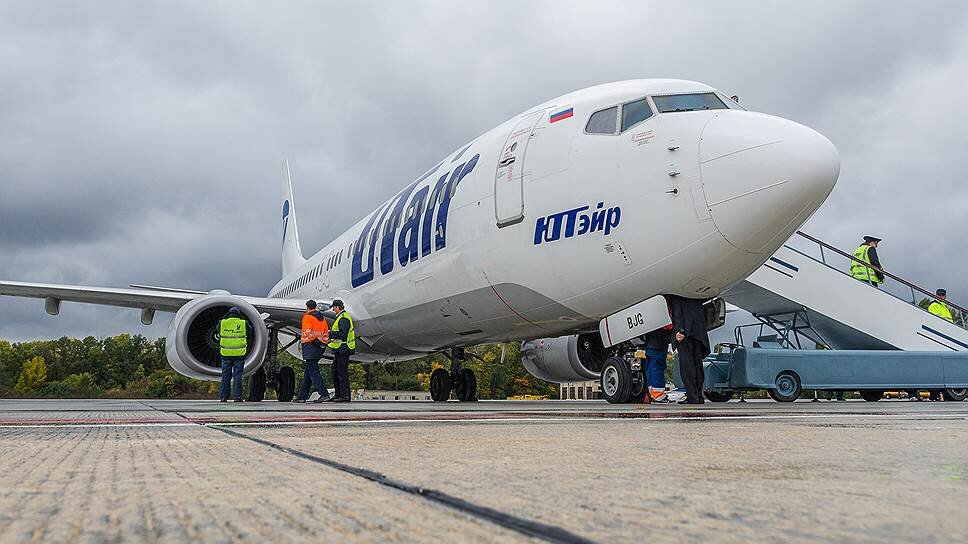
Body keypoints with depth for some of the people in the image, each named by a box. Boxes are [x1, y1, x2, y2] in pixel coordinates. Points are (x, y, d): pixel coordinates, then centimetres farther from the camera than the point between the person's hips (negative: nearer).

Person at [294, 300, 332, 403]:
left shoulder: (307, 317, -6)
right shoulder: (322, 318, 17)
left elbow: (307, 333, -15)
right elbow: (326, 333, 16)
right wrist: (323, 343, 17)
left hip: (310, 346, -8)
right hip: (320, 347, 8)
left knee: (313, 371, -9)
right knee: (307, 373, 14)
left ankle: (324, 394, -18)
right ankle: (302, 396, 18)